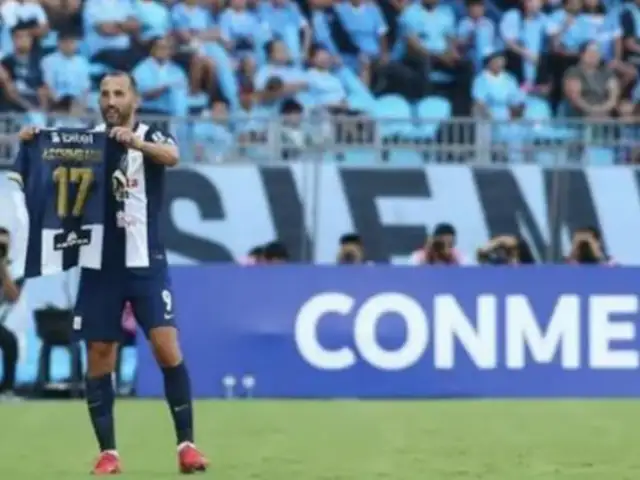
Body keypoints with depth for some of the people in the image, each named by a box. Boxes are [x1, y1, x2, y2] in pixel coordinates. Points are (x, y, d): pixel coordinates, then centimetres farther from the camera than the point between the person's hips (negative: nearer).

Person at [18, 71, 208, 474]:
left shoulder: (151, 135, -4)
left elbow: (171, 156, -25)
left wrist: (135, 142, -44)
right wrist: (33, 143, -25)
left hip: (145, 262, -3)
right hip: (100, 264, 3)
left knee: (167, 347, -12)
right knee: (99, 358, 3)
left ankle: (187, 444, -4)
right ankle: (108, 451, 11)